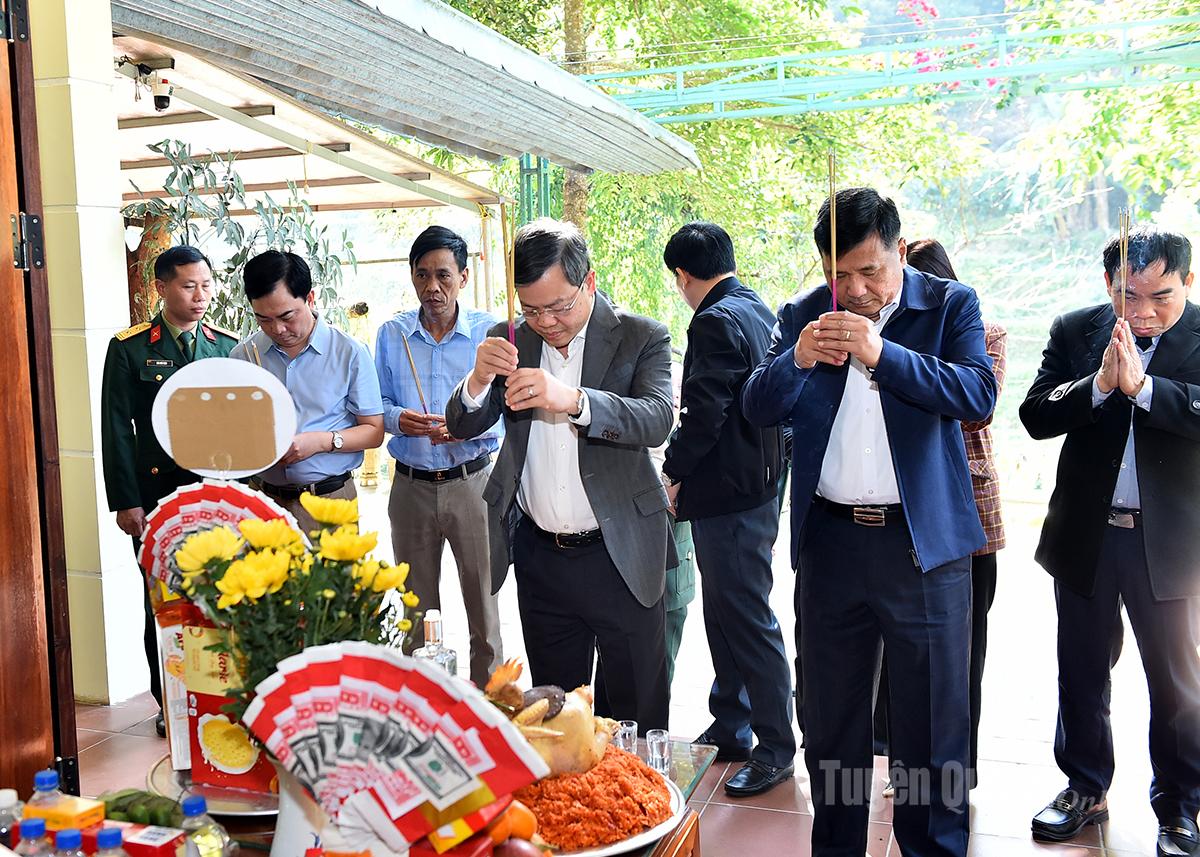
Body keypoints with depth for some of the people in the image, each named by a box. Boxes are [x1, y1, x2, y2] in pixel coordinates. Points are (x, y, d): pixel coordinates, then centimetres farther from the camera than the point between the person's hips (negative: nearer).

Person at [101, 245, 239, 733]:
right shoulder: (128, 349, 0)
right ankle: (169, 705, 19)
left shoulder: (229, 347, 9)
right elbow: (116, 428, -2)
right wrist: (125, 501, -7)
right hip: (158, 496, -2)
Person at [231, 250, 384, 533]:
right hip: (262, 499, 2)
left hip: (329, 499, -2)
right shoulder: (243, 355, 5)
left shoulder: (349, 352, -3)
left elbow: (373, 431, -1)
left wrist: (322, 441, -16)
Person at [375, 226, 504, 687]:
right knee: (416, 605, 14)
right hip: (411, 487, 3)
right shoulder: (391, 334, 5)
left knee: (484, 602, 3)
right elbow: (377, 405, 9)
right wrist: (397, 419, -13)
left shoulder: (490, 333, -4)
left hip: (472, 482, -3)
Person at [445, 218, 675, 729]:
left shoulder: (641, 338, -6)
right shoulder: (511, 343, 4)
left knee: (638, 715, 7)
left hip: (620, 555, -3)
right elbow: (462, 427, 2)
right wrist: (479, 380, -20)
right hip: (541, 558, 3)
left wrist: (572, 399, -38)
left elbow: (657, 420, -22)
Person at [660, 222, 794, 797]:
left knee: (747, 620, -1)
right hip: (758, 486, 10)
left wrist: (675, 471, -7)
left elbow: (703, 412, -23)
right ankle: (729, 728, 29)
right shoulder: (761, 312, 13)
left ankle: (776, 747, 10)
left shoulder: (715, 322, -17)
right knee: (726, 614, 18)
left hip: (728, 496, -10)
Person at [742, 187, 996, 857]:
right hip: (829, 543, 3)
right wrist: (797, 360, -20)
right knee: (831, 718, 15)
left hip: (924, 541, -2)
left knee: (933, 719, 7)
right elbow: (758, 410, 0)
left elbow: (979, 396, -13)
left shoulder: (950, 305, 0)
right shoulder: (803, 316, 6)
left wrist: (883, 353, -24)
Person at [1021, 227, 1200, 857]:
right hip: (1084, 536, 2)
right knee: (1082, 674, 15)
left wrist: (1141, 385, -31)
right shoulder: (1075, 332, 0)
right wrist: (1100, 384, -24)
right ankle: (1085, 787, 34)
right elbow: (1035, 415, -9)